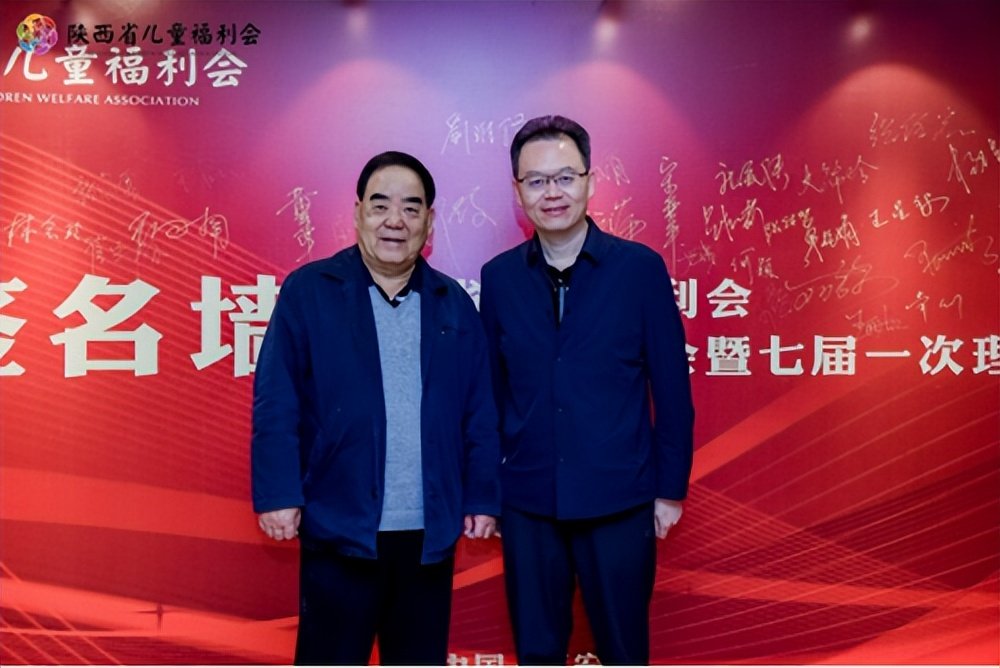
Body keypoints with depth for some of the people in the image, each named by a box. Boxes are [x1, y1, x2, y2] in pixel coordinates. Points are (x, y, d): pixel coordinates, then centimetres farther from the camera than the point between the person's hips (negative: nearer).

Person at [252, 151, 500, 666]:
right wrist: (278, 494, -10)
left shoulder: (454, 305, 7)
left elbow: (479, 413, 7)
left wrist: (482, 498, 4)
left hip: (430, 532, 4)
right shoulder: (307, 291, -2)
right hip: (340, 528, -3)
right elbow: (276, 404, -5)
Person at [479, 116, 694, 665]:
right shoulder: (498, 277, 1)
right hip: (526, 503, 2)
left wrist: (670, 488, -1)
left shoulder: (641, 268, -6)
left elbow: (671, 389, -2)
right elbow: (490, 391, 6)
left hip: (619, 502, -2)